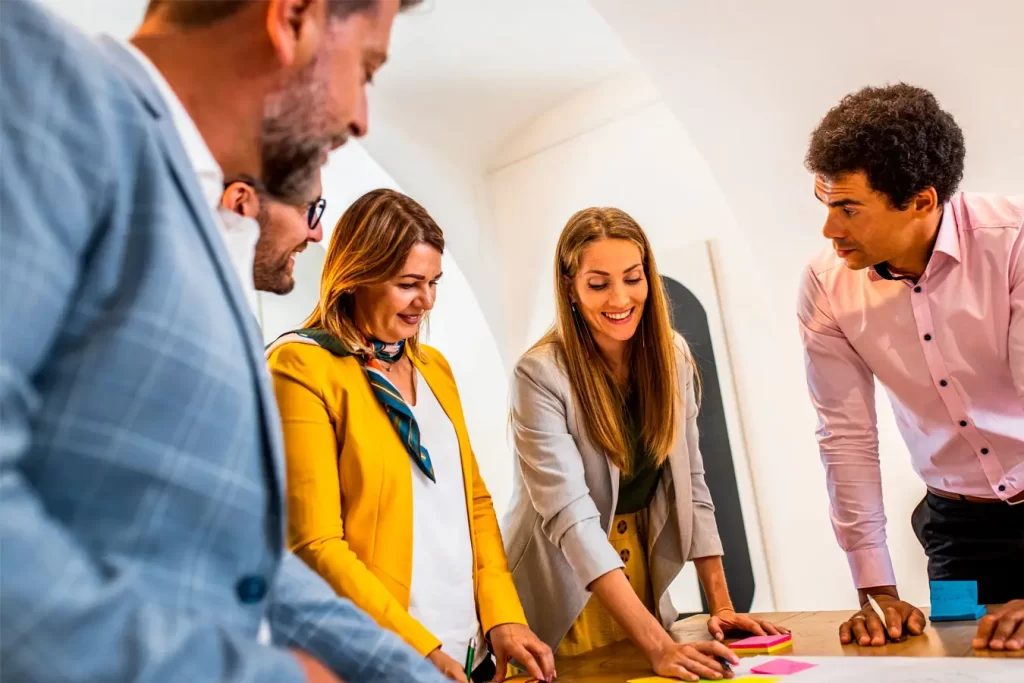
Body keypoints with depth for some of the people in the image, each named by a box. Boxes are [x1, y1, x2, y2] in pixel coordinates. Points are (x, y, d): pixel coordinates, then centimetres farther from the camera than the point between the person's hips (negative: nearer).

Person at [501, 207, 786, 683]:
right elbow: (570, 516, -30)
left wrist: (721, 605, -6)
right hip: (565, 599, -4)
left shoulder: (672, 356, -5)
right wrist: (658, 644, -37)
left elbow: (690, 484, 0)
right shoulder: (541, 375, -23)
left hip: (642, 575, 5)